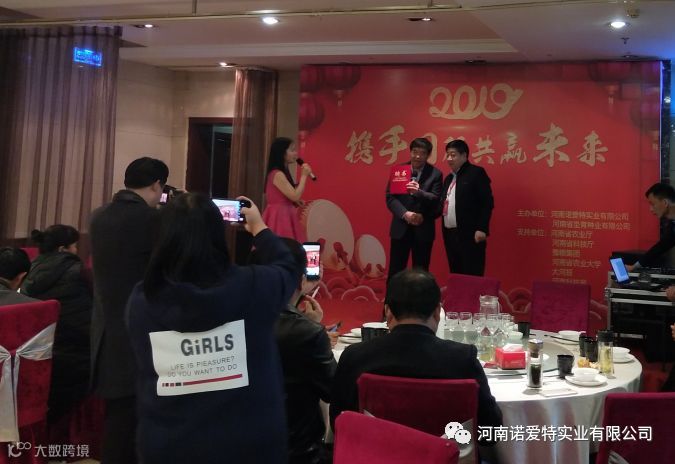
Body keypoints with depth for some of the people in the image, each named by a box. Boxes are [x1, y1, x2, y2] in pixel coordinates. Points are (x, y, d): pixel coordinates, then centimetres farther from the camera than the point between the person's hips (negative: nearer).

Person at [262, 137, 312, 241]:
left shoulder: (283, 173, 14)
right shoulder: (278, 174, -16)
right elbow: (295, 196, -20)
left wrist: (295, 202, 8)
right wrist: (304, 175, -10)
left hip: (284, 216, 10)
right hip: (279, 217, -10)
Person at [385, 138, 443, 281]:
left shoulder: (435, 174, -1)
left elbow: (436, 200, -10)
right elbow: (390, 197, -1)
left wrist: (419, 192, -29)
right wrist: (405, 214, -16)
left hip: (423, 229, -1)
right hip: (400, 228, 1)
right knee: (395, 271, 5)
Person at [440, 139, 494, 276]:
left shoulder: (476, 173, -4)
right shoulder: (449, 178, 19)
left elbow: (487, 203, -10)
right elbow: (444, 204, 15)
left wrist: (482, 229, -18)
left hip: (470, 234, -7)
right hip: (450, 235, 7)